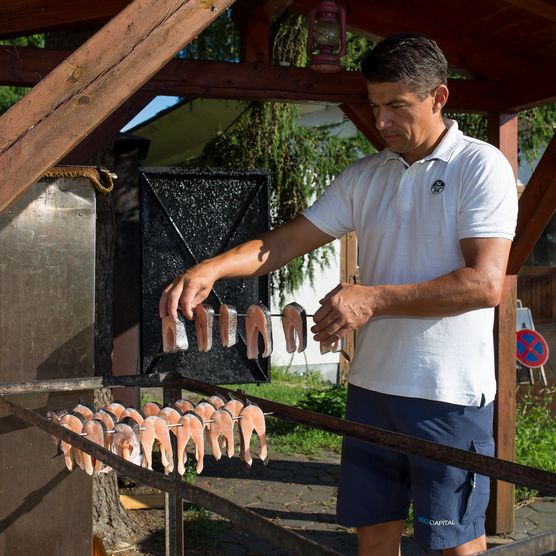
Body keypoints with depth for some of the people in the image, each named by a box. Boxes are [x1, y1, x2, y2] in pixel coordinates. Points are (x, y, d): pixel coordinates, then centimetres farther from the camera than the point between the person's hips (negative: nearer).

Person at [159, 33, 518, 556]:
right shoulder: (363, 176, 9)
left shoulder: (480, 166, -8)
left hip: (450, 395, -5)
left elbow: (485, 283, -17)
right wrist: (213, 267, -12)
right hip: (372, 383, 6)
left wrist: (373, 299, -19)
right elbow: (287, 241, 5)